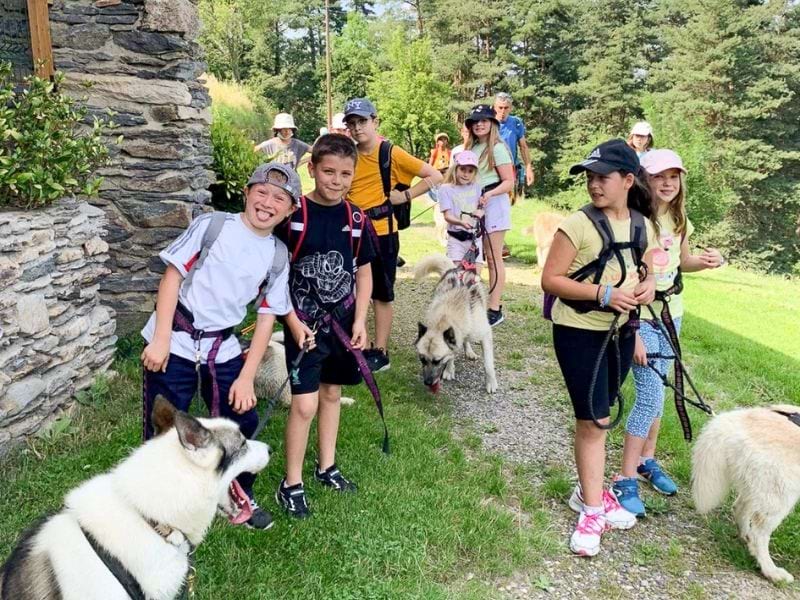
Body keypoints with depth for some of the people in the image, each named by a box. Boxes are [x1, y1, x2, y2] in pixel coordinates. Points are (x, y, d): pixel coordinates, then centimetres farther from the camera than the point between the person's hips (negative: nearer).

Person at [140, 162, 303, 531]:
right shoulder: (212, 225, -7)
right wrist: (161, 339, -13)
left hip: (223, 349, 4)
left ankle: (240, 495, 33)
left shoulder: (278, 255, 3)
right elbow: (173, 275, -7)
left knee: (243, 420, 7)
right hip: (175, 343, -3)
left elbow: (267, 317, 4)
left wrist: (247, 378, 0)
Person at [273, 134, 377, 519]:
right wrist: (293, 321, -14)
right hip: (304, 324, -4)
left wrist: (360, 321, -2)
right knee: (305, 404, -6)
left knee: (332, 393, 17)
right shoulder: (294, 216, -11)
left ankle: (326, 467, 35)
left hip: (342, 322, 4)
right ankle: (291, 484, 10)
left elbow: (363, 273, 7)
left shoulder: (356, 220, 0)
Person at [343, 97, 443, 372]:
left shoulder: (391, 153, -8)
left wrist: (405, 196, -9)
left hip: (381, 232, -5)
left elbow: (435, 176, -6)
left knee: (381, 294, 7)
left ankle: (380, 353, 17)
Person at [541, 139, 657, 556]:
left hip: (621, 333, 6)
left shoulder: (642, 226, 4)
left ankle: (588, 489, 34)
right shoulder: (578, 224, -15)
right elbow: (550, 280, -16)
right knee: (594, 421, -3)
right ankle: (593, 511, 11)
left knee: (596, 418, 18)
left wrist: (648, 286, -7)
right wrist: (603, 293, -25)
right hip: (580, 334, -5)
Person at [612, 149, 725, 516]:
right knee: (651, 395, -10)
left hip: (671, 314, 7)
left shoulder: (679, 220, 4)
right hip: (639, 317, -7)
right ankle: (626, 479, 1)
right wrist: (632, 332, -21)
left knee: (656, 391, 14)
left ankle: (647, 460, 31)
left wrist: (705, 261, -3)